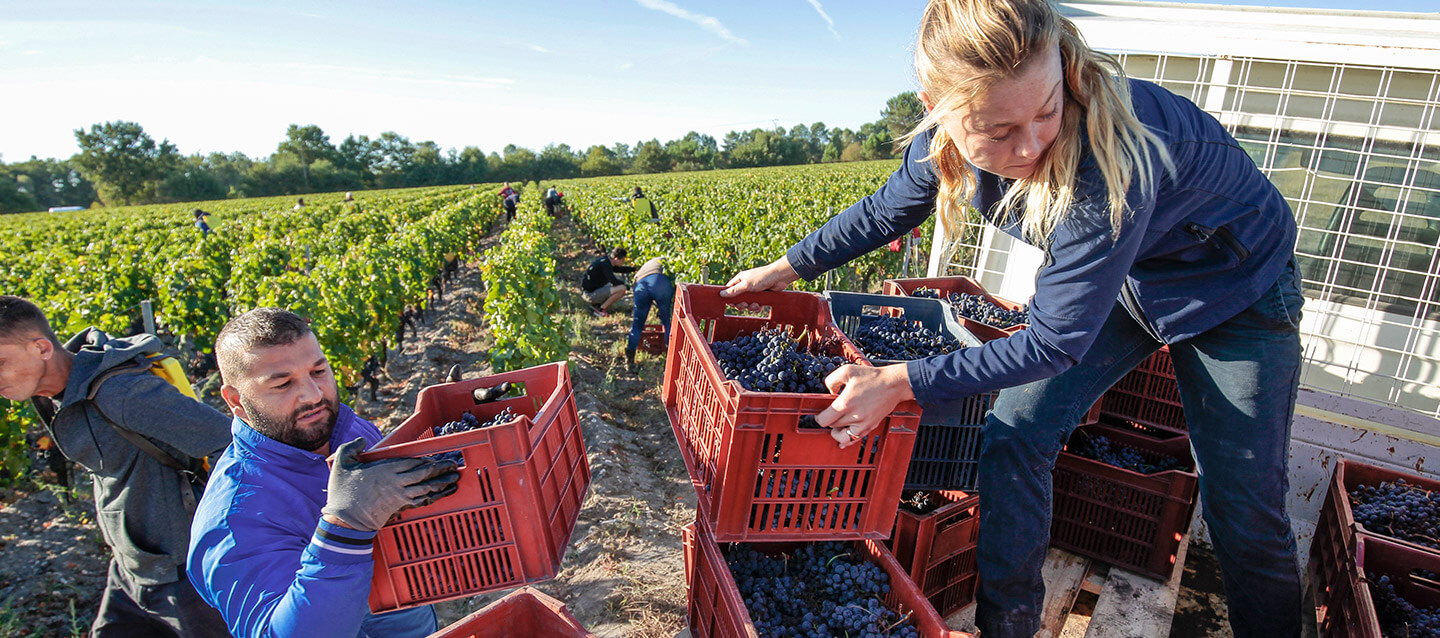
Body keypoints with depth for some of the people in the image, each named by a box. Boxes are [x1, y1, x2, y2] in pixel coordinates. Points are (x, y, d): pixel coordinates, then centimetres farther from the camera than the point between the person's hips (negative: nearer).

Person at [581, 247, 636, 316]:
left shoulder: (605, 260, 8)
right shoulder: (605, 264, -21)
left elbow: (618, 269, 27)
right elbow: (614, 281, -24)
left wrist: (633, 269, 22)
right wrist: (625, 285, -6)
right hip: (591, 294, -10)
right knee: (622, 289, -20)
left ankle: (596, 305, 15)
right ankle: (601, 309, -8)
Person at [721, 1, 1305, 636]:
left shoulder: (1111, 159, -43)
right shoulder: (947, 139, -24)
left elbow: (1055, 341, -35)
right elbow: (883, 212, -3)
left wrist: (898, 382, -34)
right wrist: (785, 267, 2)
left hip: (1235, 287, -4)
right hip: (1117, 277, 5)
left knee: (1243, 507, -1)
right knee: (1013, 438, -5)